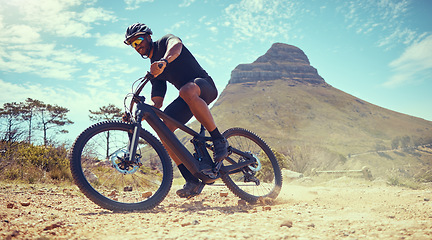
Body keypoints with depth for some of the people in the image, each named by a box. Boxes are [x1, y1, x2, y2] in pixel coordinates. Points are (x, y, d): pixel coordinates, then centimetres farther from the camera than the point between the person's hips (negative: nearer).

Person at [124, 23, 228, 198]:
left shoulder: (165, 41, 1)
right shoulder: (154, 69, 19)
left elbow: (176, 45, -27)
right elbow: (157, 102, 12)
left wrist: (164, 61, -50)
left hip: (205, 86, -7)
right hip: (187, 99, 7)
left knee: (187, 91, -42)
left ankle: (218, 139, -27)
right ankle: (192, 181, -11)